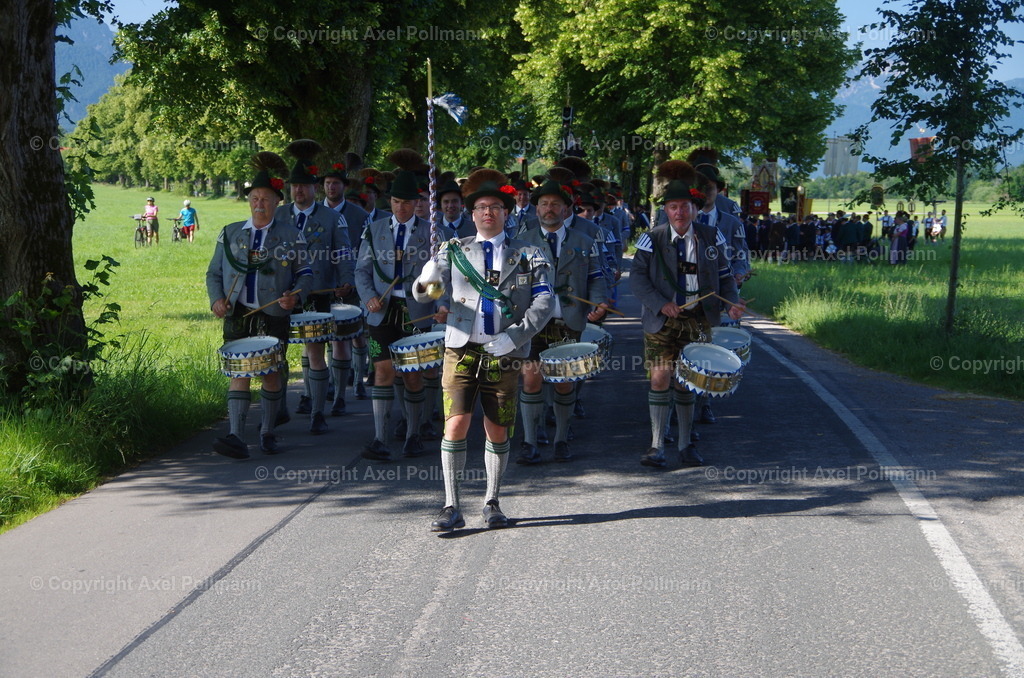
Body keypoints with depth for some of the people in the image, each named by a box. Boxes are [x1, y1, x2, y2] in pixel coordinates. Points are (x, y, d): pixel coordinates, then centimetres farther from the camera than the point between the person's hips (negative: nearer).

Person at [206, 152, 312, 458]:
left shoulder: (289, 236, 5)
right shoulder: (230, 234, 9)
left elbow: (305, 273, 7)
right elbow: (214, 272, 12)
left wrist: (295, 296, -13)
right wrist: (216, 299, -6)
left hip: (274, 316, 0)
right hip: (238, 315, 0)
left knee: (272, 374, 7)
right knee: (239, 373, -9)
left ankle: (268, 433, 22)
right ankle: (237, 438, -17)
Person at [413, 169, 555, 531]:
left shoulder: (528, 255, 9)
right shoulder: (455, 251, 11)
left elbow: (544, 302, -1)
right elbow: (423, 292, 1)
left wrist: (513, 337, -14)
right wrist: (426, 284, -25)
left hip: (504, 355, 0)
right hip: (462, 350, 0)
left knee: (497, 432, 6)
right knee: (456, 425, -9)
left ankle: (492, 504, 21)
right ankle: (452, 508, -4)